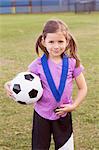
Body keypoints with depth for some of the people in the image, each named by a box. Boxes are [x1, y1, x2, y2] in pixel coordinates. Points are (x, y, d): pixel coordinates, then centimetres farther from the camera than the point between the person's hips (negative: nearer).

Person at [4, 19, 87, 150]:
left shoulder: (72, 63, -9)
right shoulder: (38, 65, -10)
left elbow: (83, 88, 0)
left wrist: (74, 106, -12)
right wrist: (11, 86, -23)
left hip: (63, 115, 1)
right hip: (42, 115, 0)